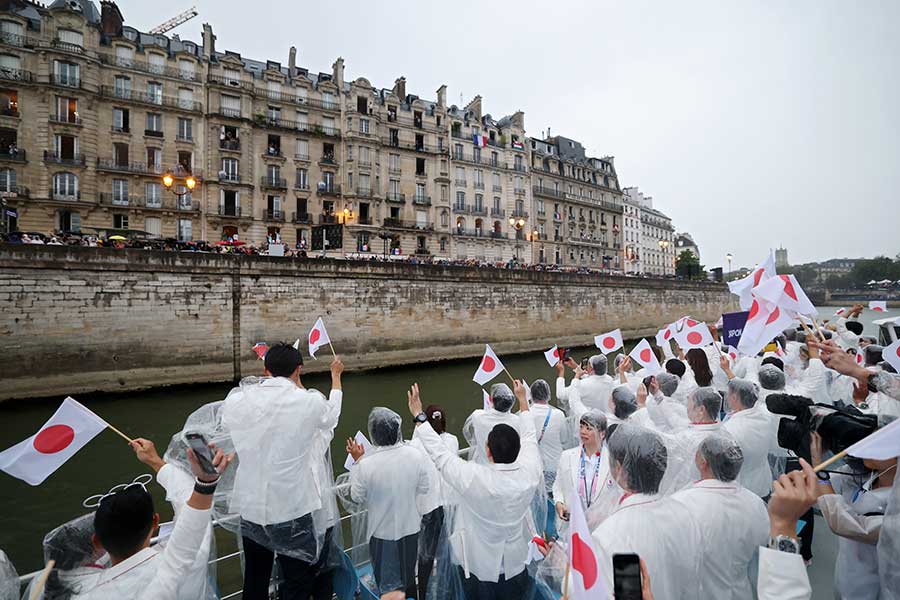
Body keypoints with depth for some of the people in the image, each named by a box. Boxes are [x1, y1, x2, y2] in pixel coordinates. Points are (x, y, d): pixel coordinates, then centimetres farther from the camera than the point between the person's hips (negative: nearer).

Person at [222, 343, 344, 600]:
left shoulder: (234, 401, -8)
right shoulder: (310, 402, -17)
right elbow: (331, 416, 7)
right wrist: (336, 376, 23)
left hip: (250, 508, 4)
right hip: (295, 510, -4)